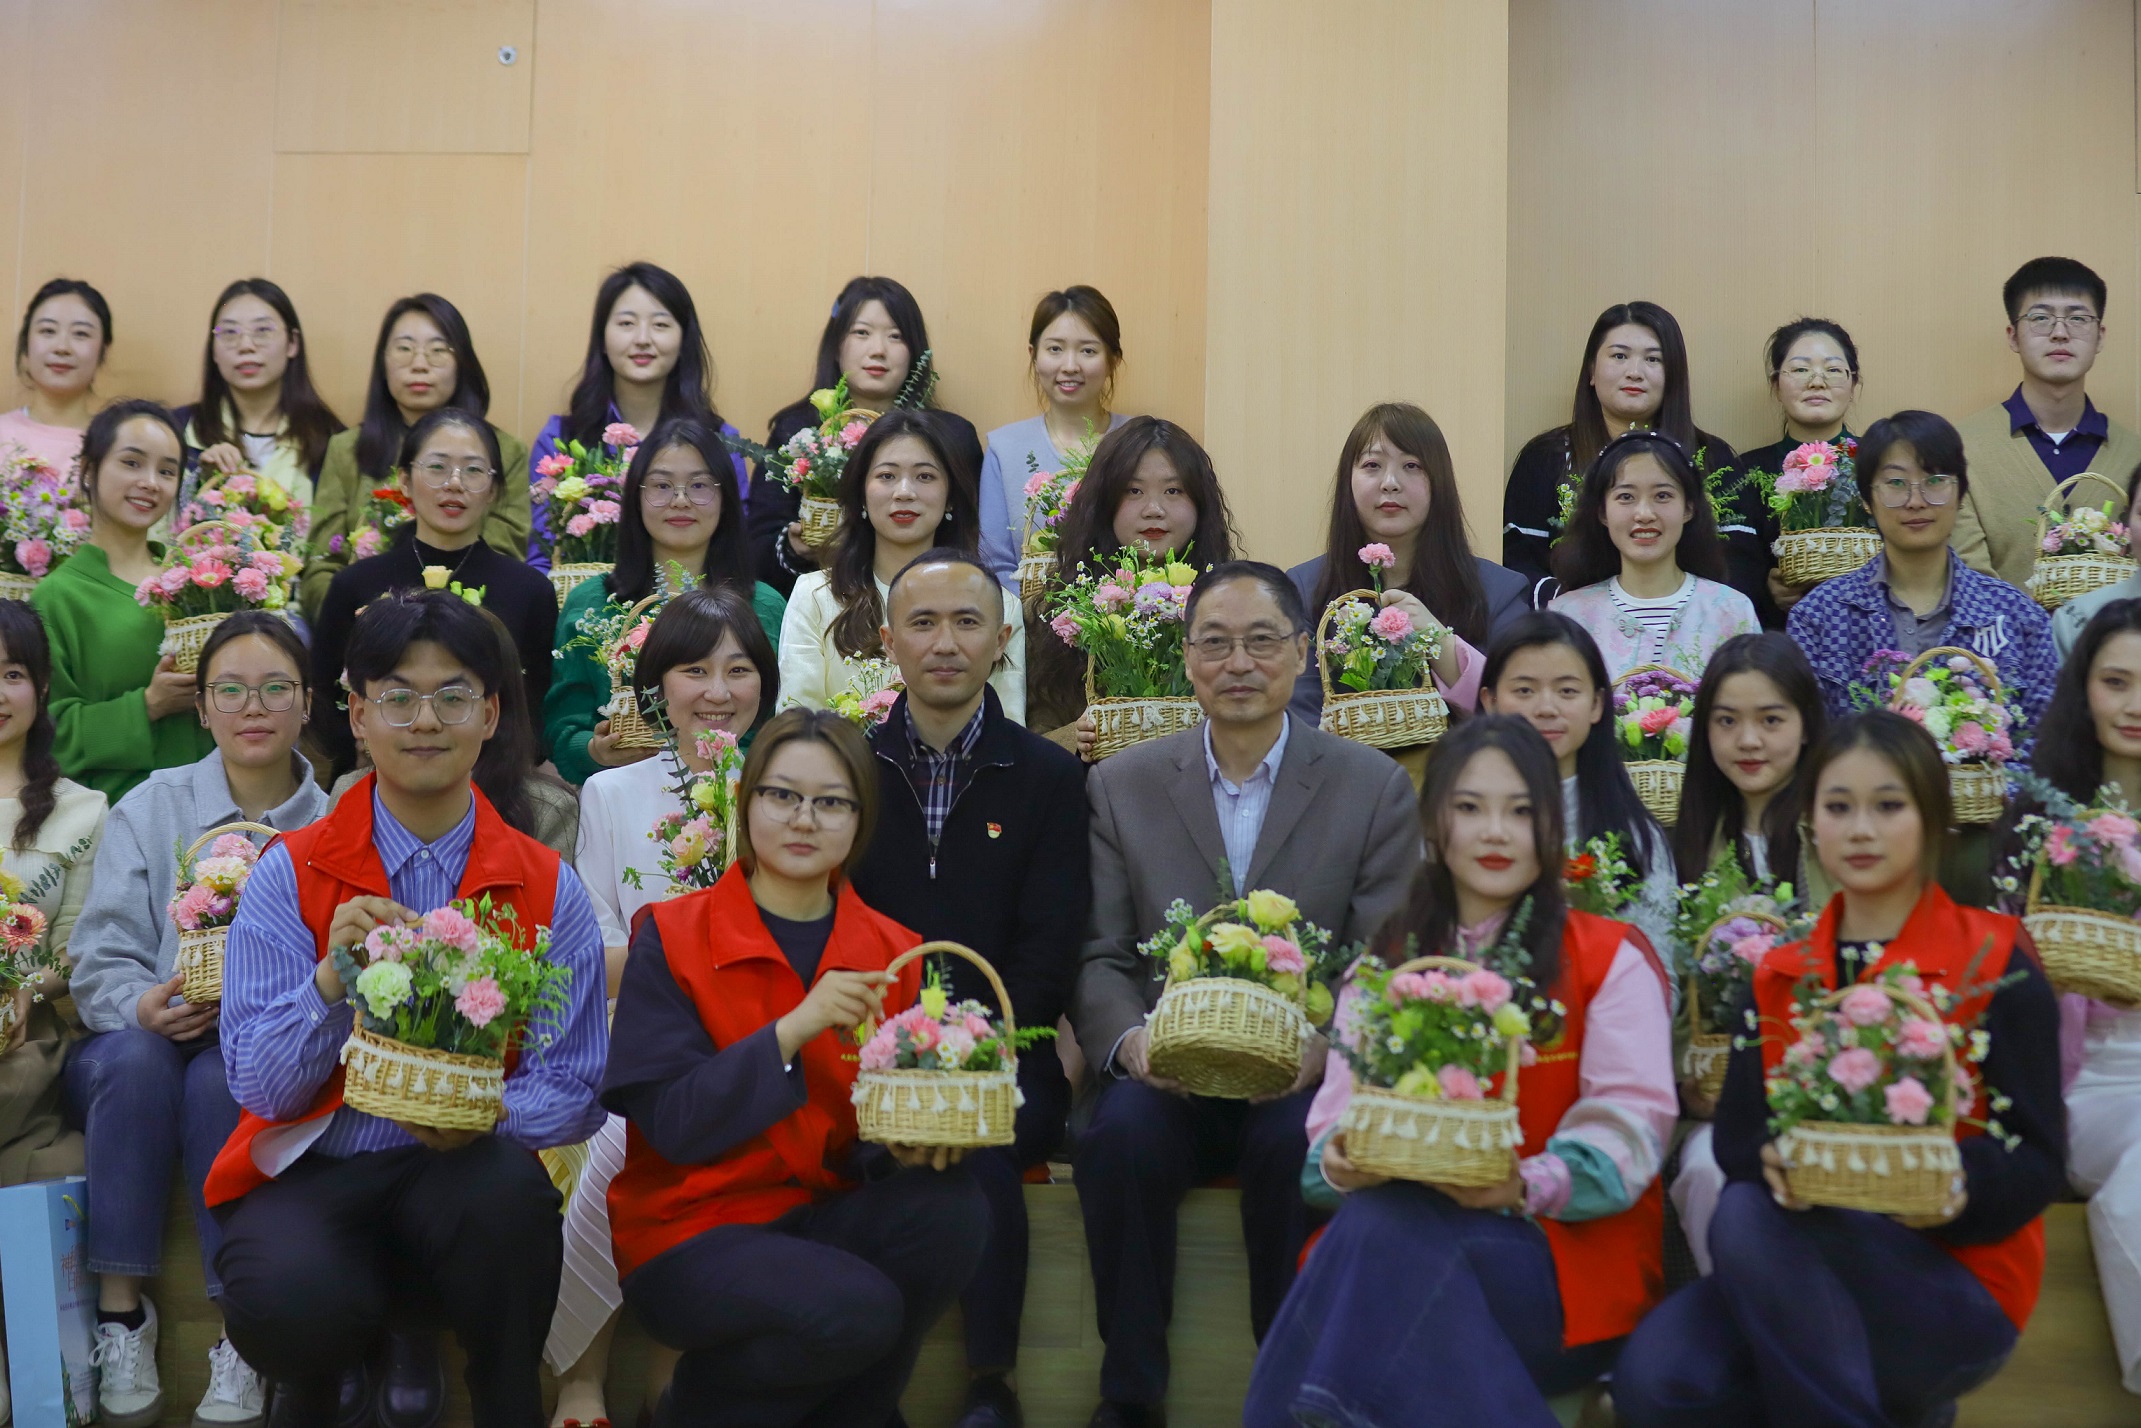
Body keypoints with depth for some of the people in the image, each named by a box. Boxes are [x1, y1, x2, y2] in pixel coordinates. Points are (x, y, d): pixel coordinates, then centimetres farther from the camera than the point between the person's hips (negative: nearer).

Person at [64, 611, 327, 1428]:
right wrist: (143, 1005, -23)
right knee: (136, 1056, -33)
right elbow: (100, 958, -2)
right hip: (143, 1046, 1)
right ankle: (120, 1309, -23)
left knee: (223, 1075, -34)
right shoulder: (151, 809, 6)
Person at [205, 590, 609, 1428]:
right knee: (289, 1298, -33)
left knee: (509, 1184, -35)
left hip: (464, 1175, 0)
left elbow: (574, 1092, -1)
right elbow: (259, 1086, -4)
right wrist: (333, 975, -22)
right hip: (311, 1175, 0)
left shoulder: (550, 892, 2)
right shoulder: (288, 876, 1)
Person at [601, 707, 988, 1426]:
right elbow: (671, 1123, -15)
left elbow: (882, 1141, 7)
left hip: (822, 1217, 4)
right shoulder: (672, 939, -6)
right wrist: (795, 1028, -24)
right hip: (689, 1232, -4)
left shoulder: (892, 955, 5)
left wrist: (910, 1144, -17)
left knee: (952, 1209, -25)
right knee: (856, 1311, -30)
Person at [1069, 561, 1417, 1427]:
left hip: (1302, 1081, -1)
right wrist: (1128, 1040, -15)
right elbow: (1098, 956, 6)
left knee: (1296, 1143, -33)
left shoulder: (1375, 788, 6)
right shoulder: (1120, 786, 10)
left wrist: (1323, 1047, -19)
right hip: (1165, 1076, 1)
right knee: (1119, 1135, -31)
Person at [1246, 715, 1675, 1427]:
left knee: (1386, 1233, -33)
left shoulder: (1611, 960, 6)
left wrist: (1529, 1184, -25)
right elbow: (1340, 1109, 7)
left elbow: (1633, 1117, -6)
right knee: (1372, 1224, -34)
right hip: (1397, 1226, 3)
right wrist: (1340, 1162, -18)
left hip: (1564, 1249, -3)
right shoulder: (1383, 965, 17)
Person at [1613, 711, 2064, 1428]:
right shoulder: (1781, 974, 9)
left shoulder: (1994, 965, -4)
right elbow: (1737, 1133, 1)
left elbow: (2037, 1159, -6)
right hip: (1810, 1279, 5)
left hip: (1959, 1286, -4)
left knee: (1747, 1219, -32)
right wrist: (1772, 1163, -23)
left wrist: (1962, 1187, -28)